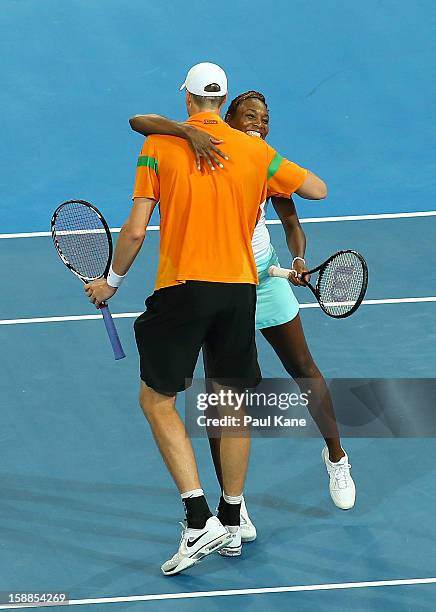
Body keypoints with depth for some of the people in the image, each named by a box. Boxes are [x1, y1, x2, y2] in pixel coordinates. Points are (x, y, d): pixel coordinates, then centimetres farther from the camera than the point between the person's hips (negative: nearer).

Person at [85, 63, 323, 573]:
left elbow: (136, 231, -8)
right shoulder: (255, 151, 3)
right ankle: (231, 523, 22)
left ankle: (200, 520, -7)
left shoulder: (159, 147, -3)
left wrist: (111, 281, 7)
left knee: (157, 400, 6)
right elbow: (317, 189, 14)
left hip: (182, 288, -3)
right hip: (240, 288, 3)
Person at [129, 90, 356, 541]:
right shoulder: (204, 150, -10)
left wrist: (299, 258, -18)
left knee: (304, 370, 13)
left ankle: (336, 456, 39)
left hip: (266, 277, 4)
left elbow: (291, 223, 4)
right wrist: (190, 132, -39)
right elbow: (139, 122, -22)